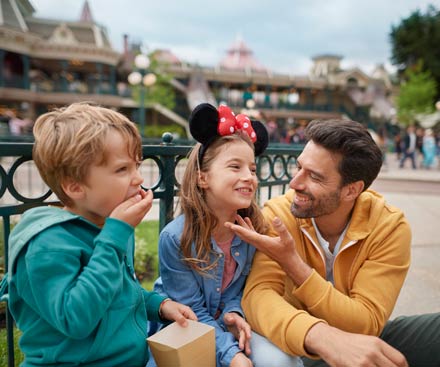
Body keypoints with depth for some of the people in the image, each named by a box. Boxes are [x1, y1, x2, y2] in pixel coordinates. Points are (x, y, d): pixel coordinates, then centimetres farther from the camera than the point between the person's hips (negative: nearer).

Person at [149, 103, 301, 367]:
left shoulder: (254, 227, -11)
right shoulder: (175, 238, -24)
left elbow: (240, 286, 3)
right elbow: (192, 311, -18)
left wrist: (233, 312, -18)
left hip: (227, 325, 3)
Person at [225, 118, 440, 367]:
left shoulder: (389, 227, -19)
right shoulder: (278, 214, -19)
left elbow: (367, 324, -23)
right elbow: (258, 294, -29)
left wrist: (291, 262, -32)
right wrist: (320, 335, -49)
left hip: (364, 340, 1)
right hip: (302, 343, -1)